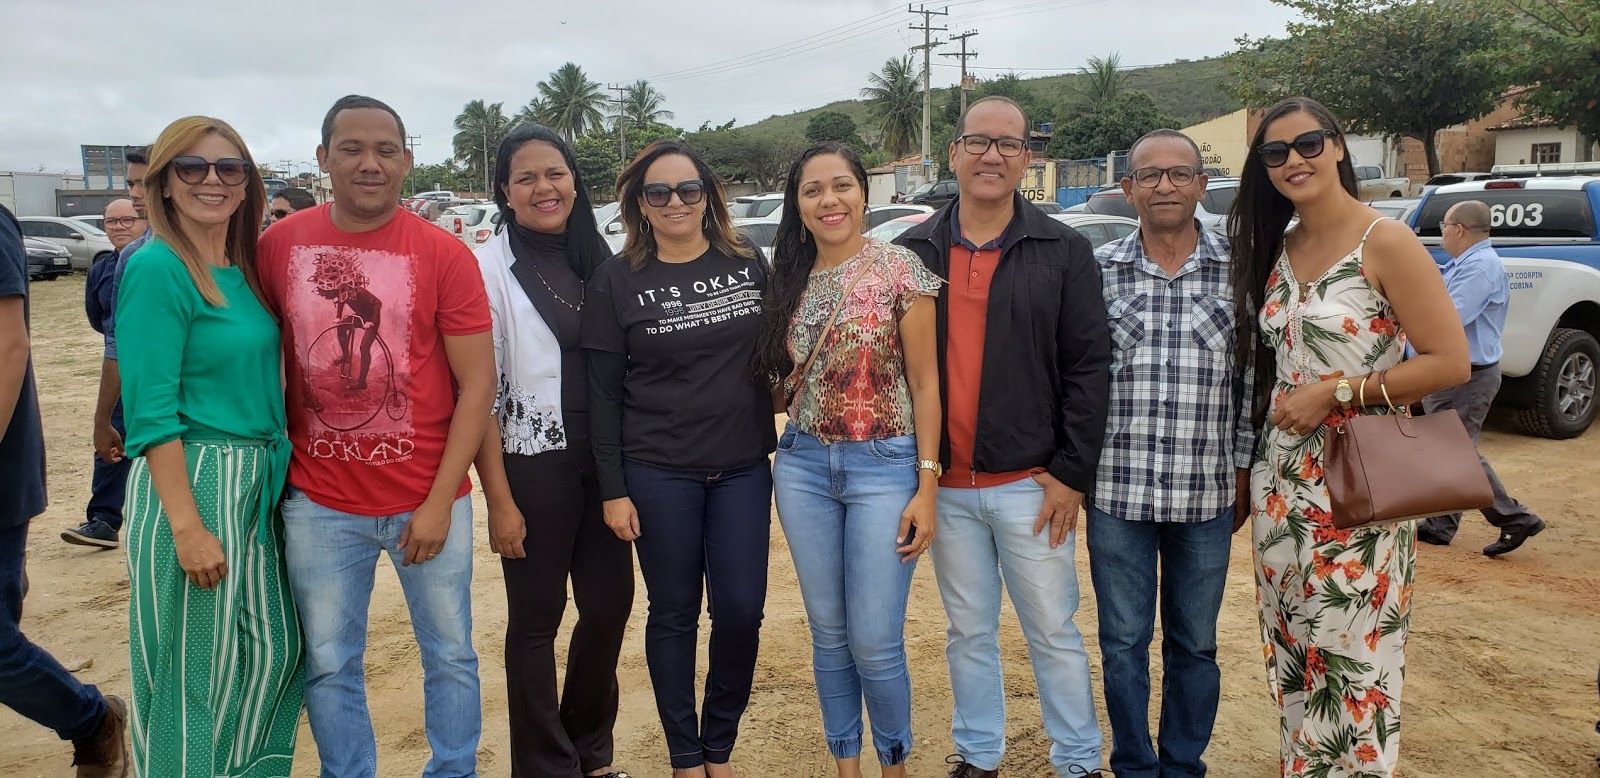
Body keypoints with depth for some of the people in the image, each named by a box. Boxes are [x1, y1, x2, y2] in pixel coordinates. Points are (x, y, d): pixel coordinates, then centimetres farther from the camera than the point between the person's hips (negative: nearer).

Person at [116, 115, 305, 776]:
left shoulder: (244, 271, 10)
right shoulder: (157, 268, -12)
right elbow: (151, 412, -16)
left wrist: (272, 480, 11)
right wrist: (188, 527, -19)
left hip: (259, 484, 8)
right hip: (189, 481, -8)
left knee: (276, 650, 16)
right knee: (196, 664, 5)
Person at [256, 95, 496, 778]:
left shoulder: (444, 255, -7)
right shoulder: (278, 245, 0)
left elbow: (477, 384, -7)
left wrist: (440, 502, -11)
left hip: (428, 500, -1)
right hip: (319, 502, 2)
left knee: (450, 657, 11)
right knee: (329, 666, 12)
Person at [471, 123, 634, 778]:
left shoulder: (598, 257, 8)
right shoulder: (490, 265, -7)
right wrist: (500, 500, -13)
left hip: (604, 460, 5)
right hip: (533, 464, -5)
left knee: (610, 606, 10)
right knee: (536, 620, 6)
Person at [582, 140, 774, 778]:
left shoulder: (749, 265, 3)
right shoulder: (617, 281, -2)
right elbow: (603, 394, -2)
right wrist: (612, 490, -6)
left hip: (743, 470, 2)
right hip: (658, 475, -2)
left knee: (741, 611, 3)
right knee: (674, 613, 8)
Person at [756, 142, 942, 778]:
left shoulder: (898, 269, -7)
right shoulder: (790, 280, 6)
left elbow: (925, 383, -7)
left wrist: (927, 486, -10)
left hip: (883, 466, -4)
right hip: (803, 466, 5)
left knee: (874, 641, 0)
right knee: (828, 631, 13)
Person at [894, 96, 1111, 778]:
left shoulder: (1064, 252, 0)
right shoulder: (914, 251, 5)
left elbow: (1089, 367, -3)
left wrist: (1072, 472, -8)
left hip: (1031, 485, -2)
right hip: (945, 487, 2)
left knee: (1053, 632, 9)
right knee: (969, 632, 16)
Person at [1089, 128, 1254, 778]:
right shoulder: (1098, 270, 0)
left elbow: (1252, 381, 5)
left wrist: (1244, 474, 3)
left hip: (1206, 495, 1)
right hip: (1116, 490, 0)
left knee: (1194, 646, 14)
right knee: (1123, 644, 11)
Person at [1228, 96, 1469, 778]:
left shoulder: (1384, 242, -10)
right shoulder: (1276, 248, 9)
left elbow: (1450, 362, -13)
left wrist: (1336, 390, -17)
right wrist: (1249, 469, 11)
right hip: (1282, 479, 6)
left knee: (1352, 661, 2)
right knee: (1293, 653, 15)